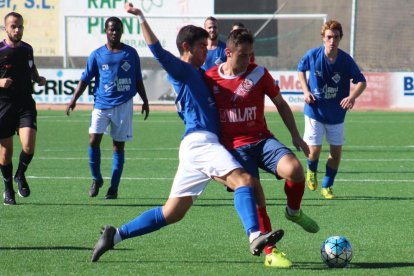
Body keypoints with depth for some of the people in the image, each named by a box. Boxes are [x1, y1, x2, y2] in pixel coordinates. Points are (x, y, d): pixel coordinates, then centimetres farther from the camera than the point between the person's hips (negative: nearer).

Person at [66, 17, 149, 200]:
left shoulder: (131, 53, 5)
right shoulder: (97, 55, 3)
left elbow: (138, 80, 14)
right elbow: (85, 79, 6)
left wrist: (145, 101, 13)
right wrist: (74, 100, -3)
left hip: (124, 104, 0)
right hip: (102, 104, 0)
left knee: (119, 145, 2)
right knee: (93, 140, -13)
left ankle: (114, 187, 9)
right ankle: (96, 179, 7)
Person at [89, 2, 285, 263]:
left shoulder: (197, 75, 27)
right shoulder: (181, 70, 0)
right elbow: (158, 51, -16)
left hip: (195, 145, 9)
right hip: (199, 141, -9)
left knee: (172, 213, 9)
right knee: (243, 179, -26)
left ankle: (116, 234, 11)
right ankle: (255, 237, -44)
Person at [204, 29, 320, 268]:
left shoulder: (259, 74, 0)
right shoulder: (210, 78, -1)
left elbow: (280, 104, 12)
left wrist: (296, 137, 10)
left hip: (262, 139, 1)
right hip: (234, 147, -1)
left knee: (294, 169, -26)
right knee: (256, 198, -12)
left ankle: (294, 211, 5)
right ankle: (270, 253, 1)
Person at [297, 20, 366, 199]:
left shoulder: (346, 60, -14)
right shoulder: (312, 55, -12)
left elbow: (361, 81, -9)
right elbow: (301, 69, 9)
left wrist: (352, 96, -30)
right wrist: (306, 91, -5)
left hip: (336, 114, 1)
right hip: (315, 111, -1)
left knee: (336, 151, 2)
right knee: (314, 150, -5)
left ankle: (327, 187, 21)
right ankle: (311, 171, 31)